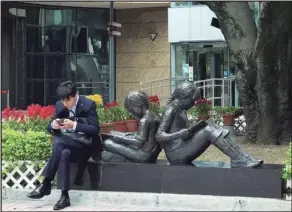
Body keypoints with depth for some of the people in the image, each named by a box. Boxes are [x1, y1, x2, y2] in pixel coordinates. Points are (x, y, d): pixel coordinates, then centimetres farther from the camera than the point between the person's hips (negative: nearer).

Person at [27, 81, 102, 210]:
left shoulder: (89, 105, -13)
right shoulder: (59, 105, 2)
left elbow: (95, 129, -19)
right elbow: (50, 128, 8)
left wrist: (74, 125, -31)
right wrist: (53, 125, -18)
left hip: (84, 146, -4)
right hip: (67, 144, 4)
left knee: (59, 143, -33)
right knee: (64, 153, -33)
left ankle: (46, 184, -28)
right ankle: (64, 196, -33)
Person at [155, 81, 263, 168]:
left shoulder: (181, 110, 18)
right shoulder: (171, 110, -11)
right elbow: (159, 136, -20)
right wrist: (180, 134, -32)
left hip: (184, 152, 9)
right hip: (176, 154, -9)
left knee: (212, 125, -5)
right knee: (208, 130, -23)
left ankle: (243, 157, -15)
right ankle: (238, 160, -24)